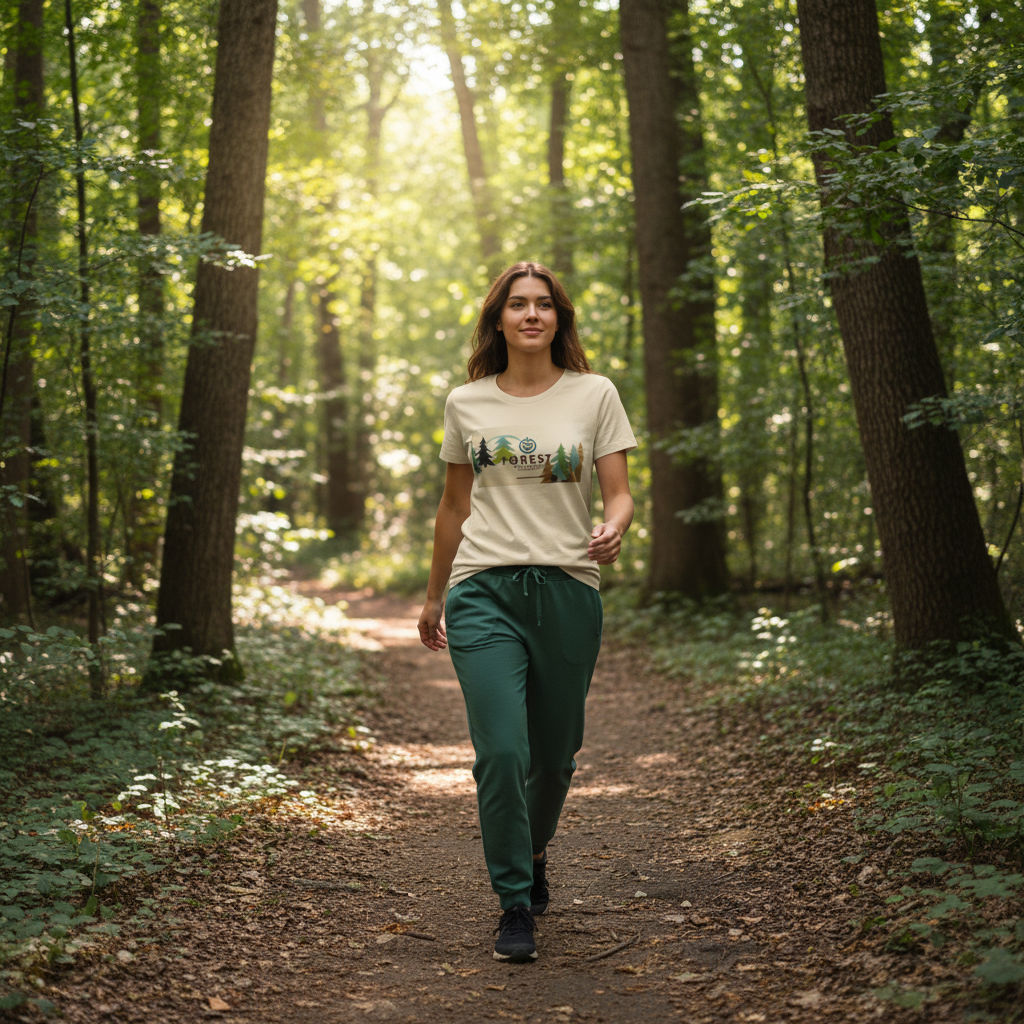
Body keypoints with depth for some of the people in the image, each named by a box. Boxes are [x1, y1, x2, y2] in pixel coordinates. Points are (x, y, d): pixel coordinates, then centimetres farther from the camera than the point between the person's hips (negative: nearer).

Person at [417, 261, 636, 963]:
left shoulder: (594, 394, 5)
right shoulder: (467, 404, 9)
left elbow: (620, 493, 1)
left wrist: (614, 530, -22)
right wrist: (433, 596, 23)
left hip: (568, 589, 0)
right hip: (484, 591, 0)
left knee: (554, 753, 10)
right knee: (502, 752, -13)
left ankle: (534, 853, 42)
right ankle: (515, 905, 2)